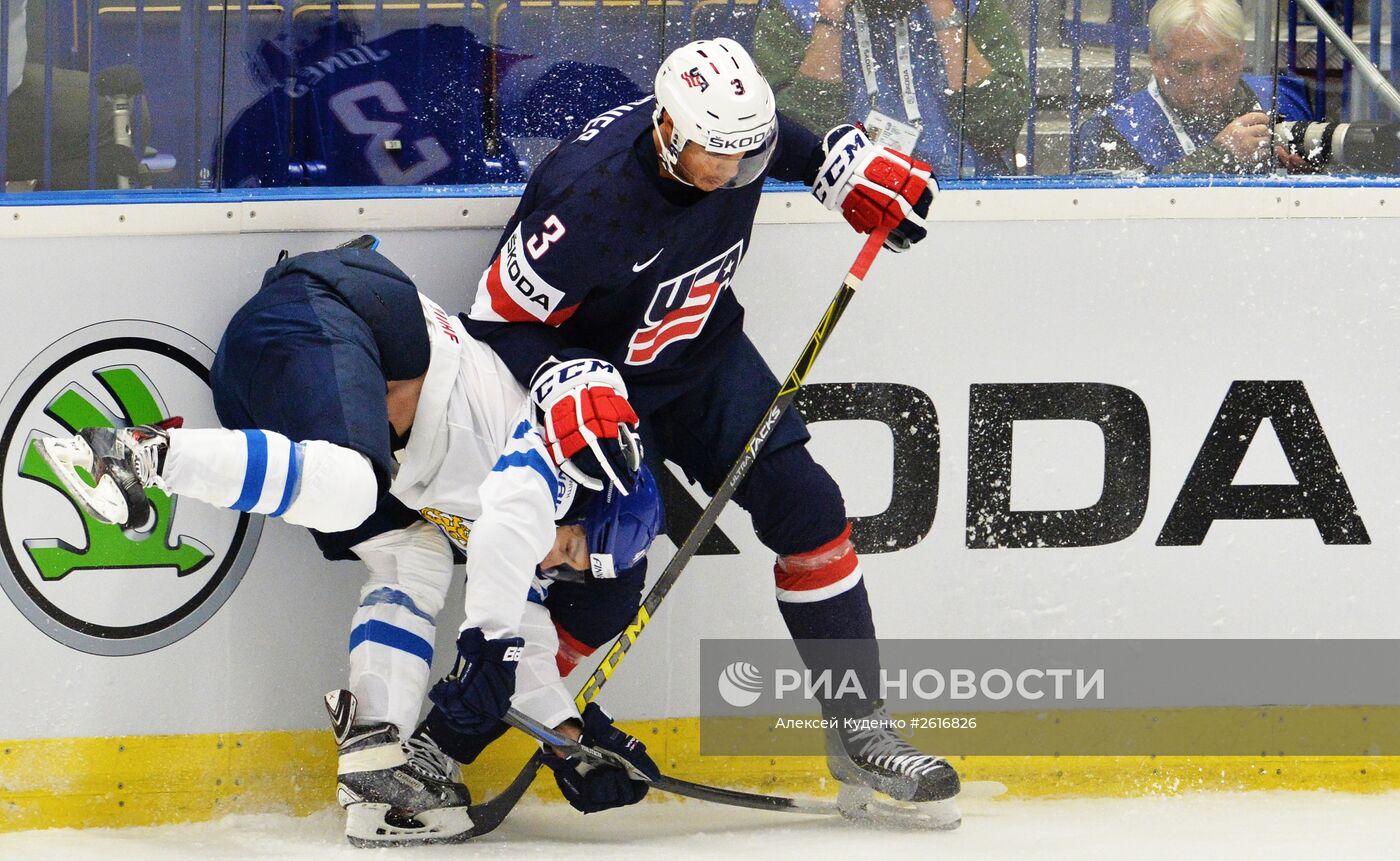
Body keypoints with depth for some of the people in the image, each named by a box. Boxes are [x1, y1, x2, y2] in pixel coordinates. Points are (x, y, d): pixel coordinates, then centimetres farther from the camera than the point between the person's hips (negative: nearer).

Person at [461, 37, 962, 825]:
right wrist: (568, 390, -38)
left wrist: (848, 162, -3)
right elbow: (499, 320, -25)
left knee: (806, 506, -4)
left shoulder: (731, 133, -17)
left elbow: (792, 145, 12)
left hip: (706, 355, 6)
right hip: (597, 374, -6)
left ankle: (860, 730, 4)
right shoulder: (588, 198, -35)